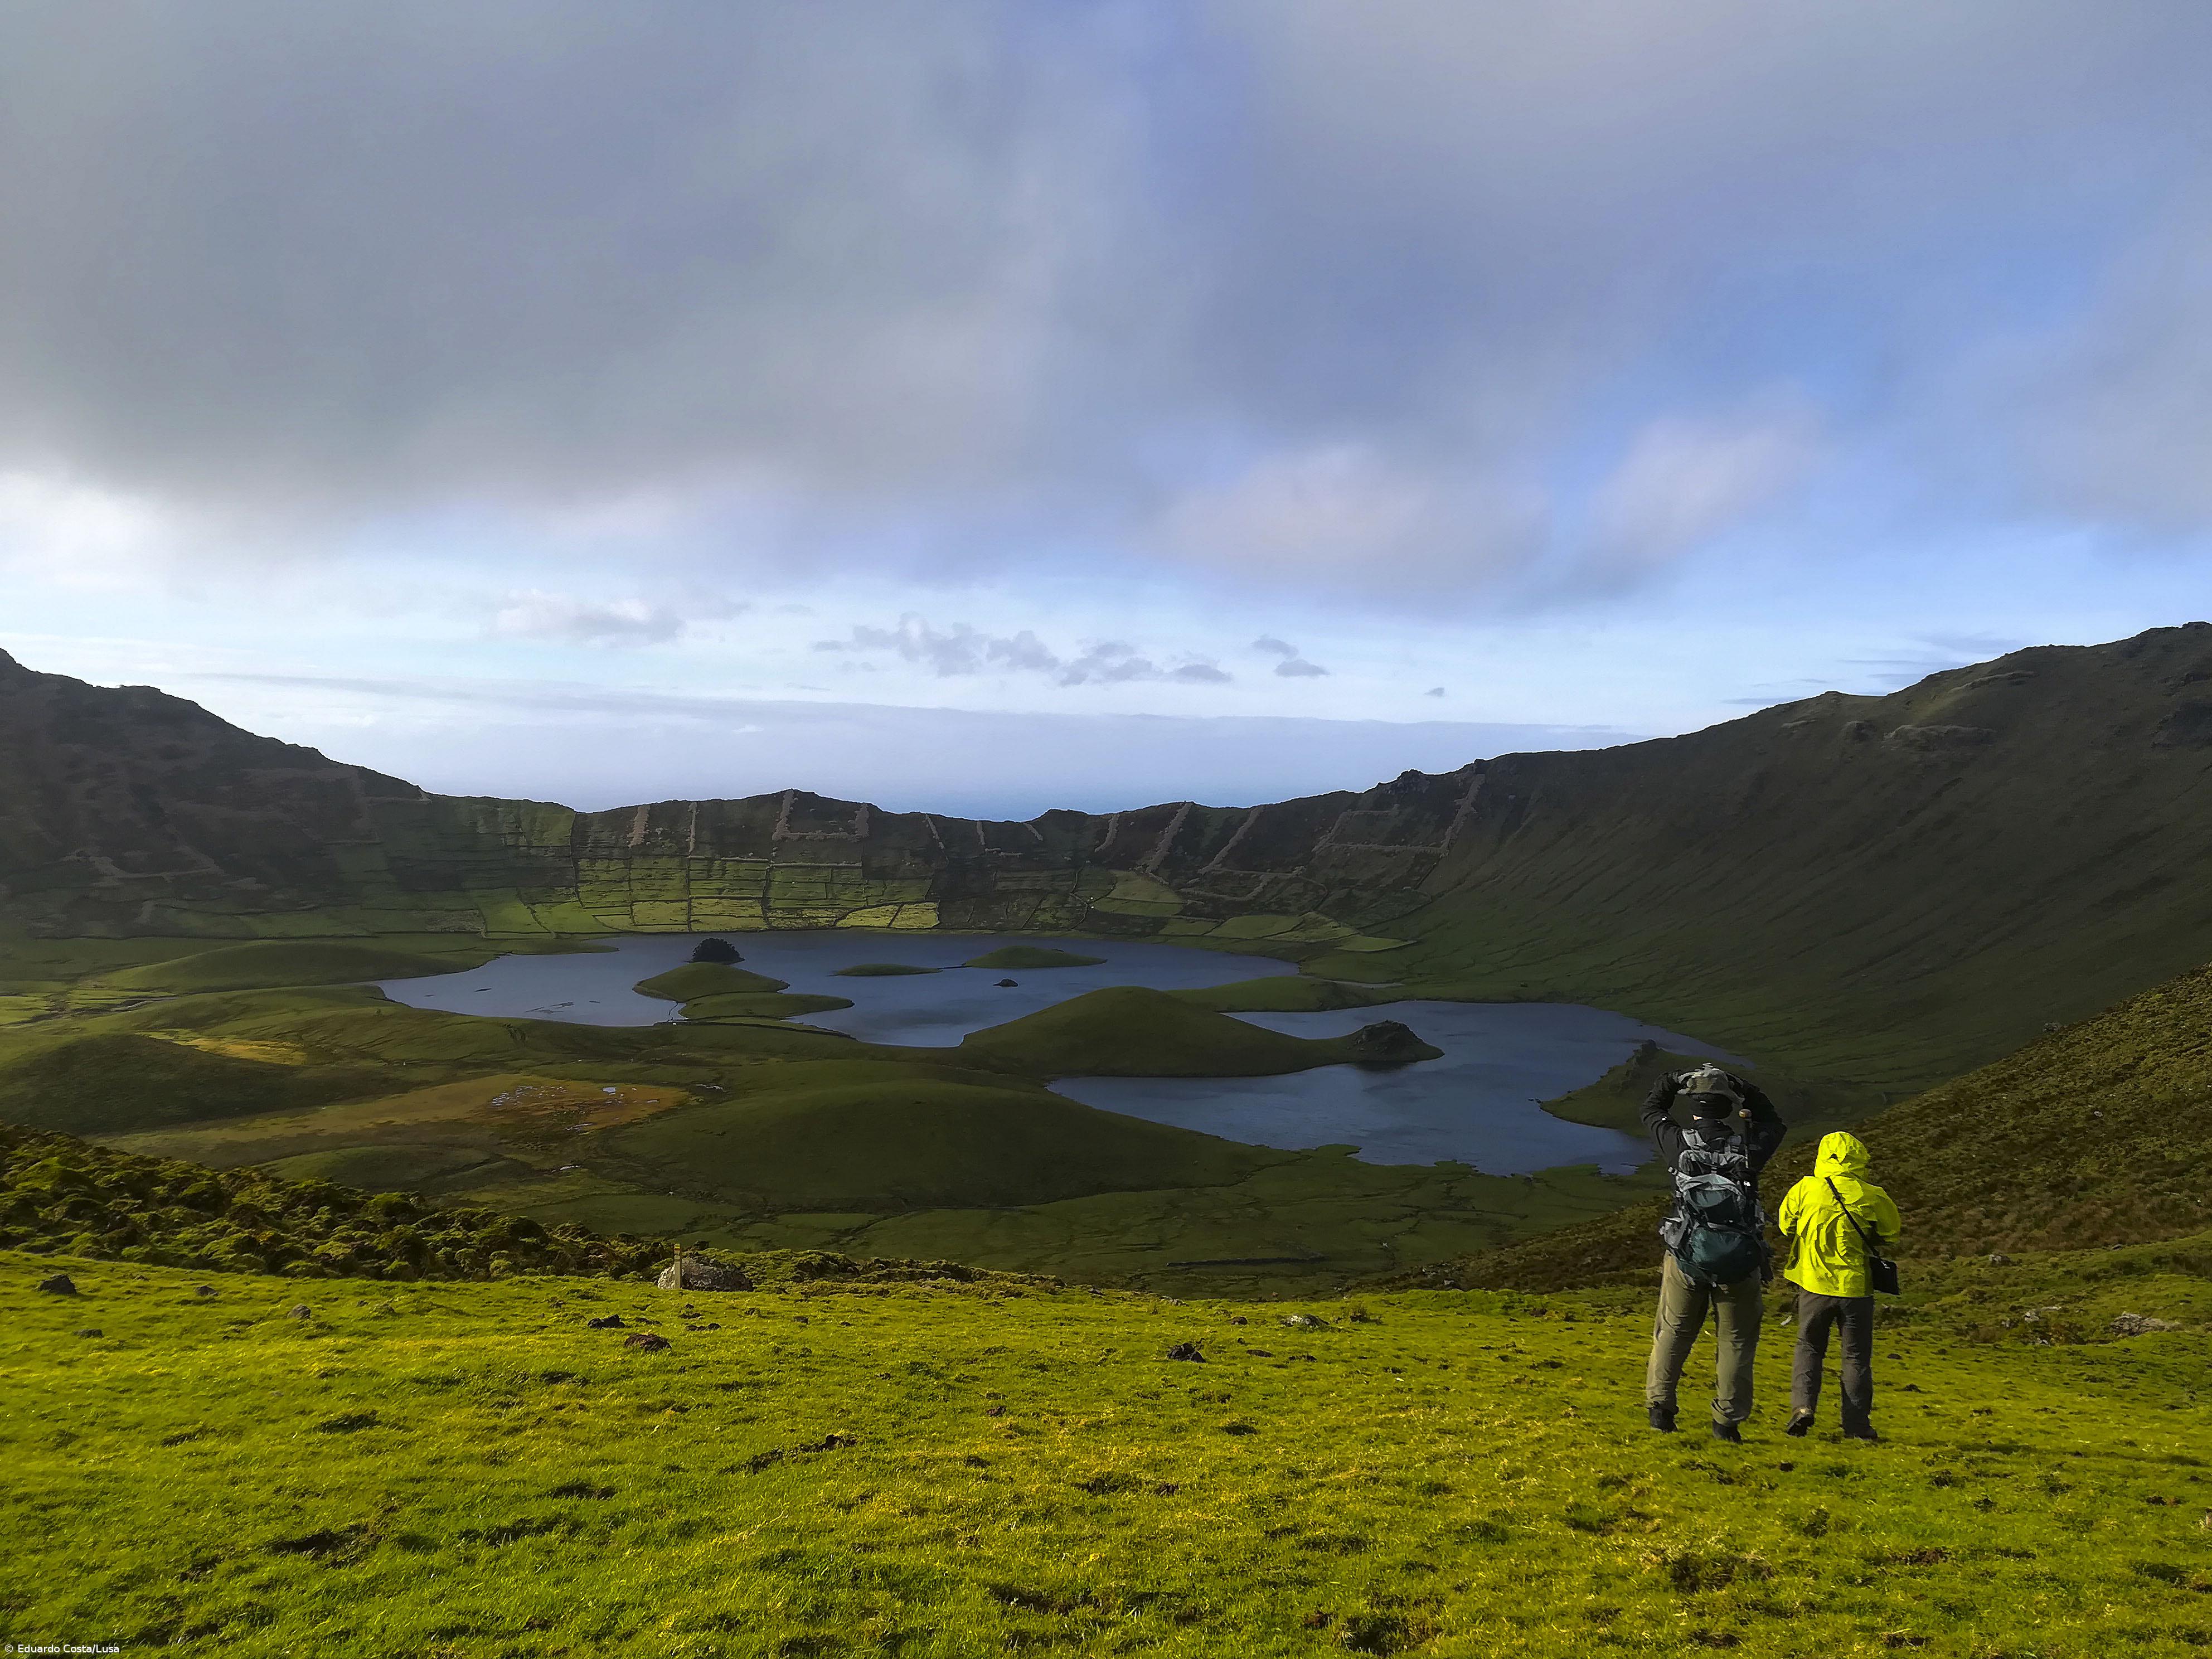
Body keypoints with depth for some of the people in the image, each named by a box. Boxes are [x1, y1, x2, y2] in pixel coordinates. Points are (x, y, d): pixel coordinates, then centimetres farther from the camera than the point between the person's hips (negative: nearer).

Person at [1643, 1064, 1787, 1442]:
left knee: (1672, 1334, 15)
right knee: (1736, 1341, 13)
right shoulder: (1747, 1149, -10)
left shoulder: (1679, 1144, -9)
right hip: (1739, 1265, 0)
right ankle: (1726, 1422, 13)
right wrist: (1742, 1087, 11)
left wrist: (1676, 1079, 21)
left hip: (1686, 1260, 1)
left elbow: (1652, 1109, 13)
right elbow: (1774, 1123, 14)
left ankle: (1659, 1410, 17)